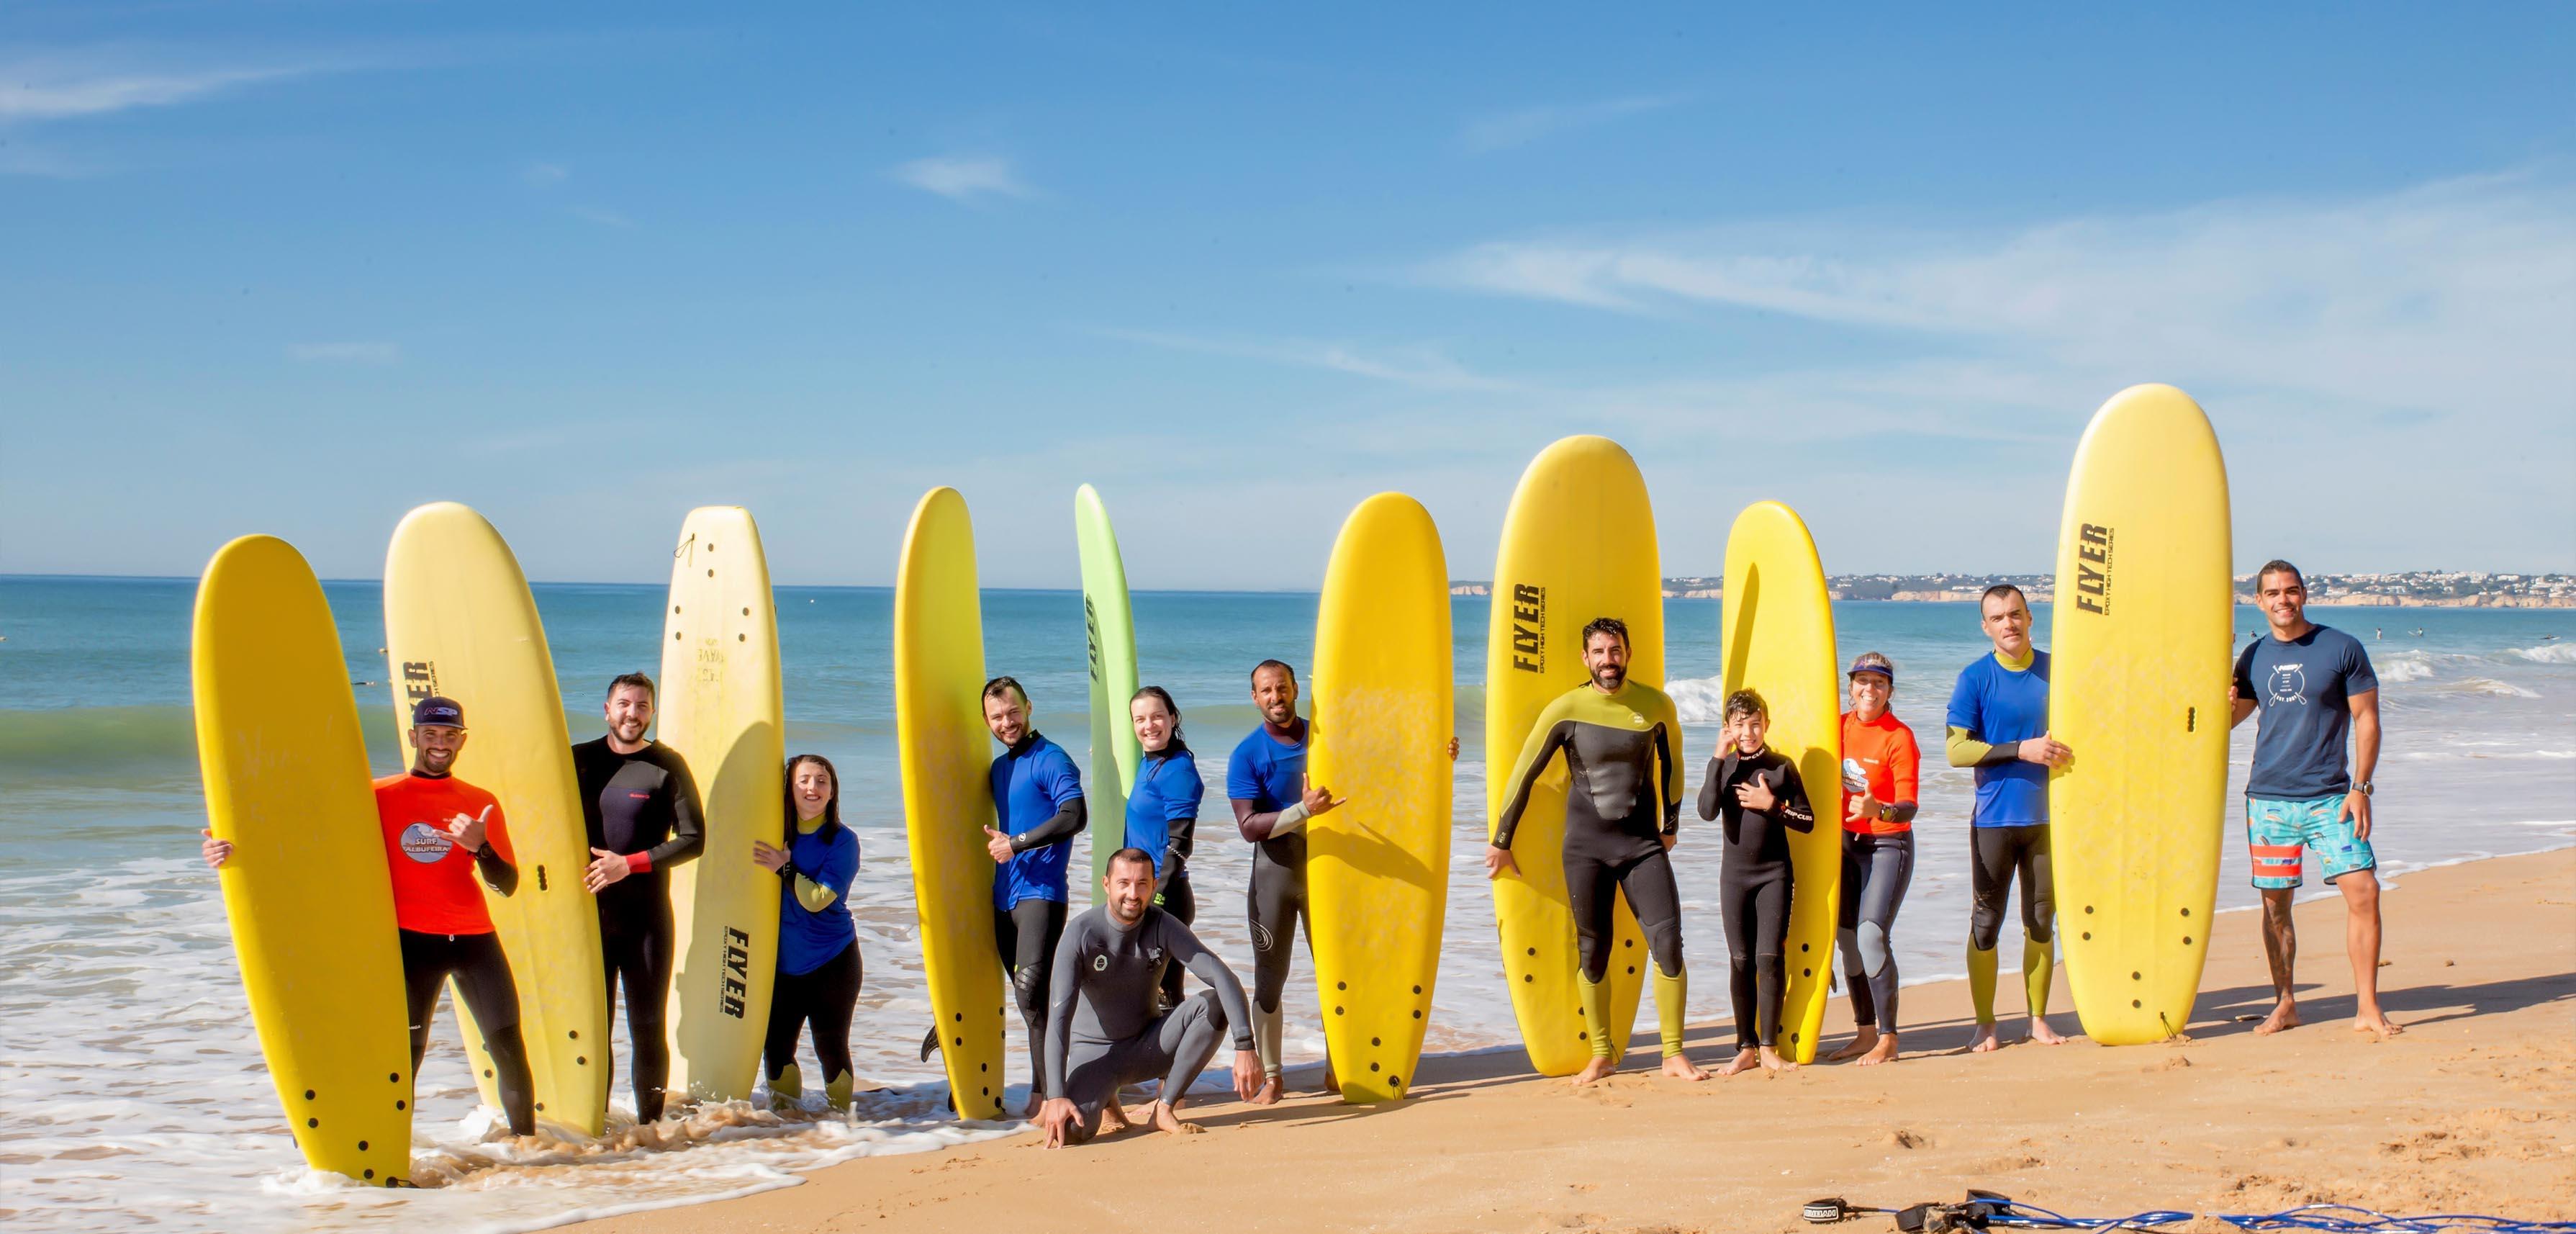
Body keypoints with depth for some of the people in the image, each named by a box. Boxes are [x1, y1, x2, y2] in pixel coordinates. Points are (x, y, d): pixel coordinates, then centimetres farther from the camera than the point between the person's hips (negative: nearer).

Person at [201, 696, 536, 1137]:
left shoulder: (481, 804, 9)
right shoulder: (379, 797, 4)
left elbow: (507, 885, 6)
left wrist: (480, 847, -14)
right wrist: (234, 849, -12)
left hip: (474, 937, 2)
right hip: (411, 939, -2)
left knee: (508, 1047, 0)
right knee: (406, 1054, -5)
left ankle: (527, 1143, 13)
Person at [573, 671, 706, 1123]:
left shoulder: (667, 766, 0)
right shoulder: (579, 760, 8)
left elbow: (693, 838, -5)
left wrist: (629, 864, -14)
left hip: (647, 916, -2)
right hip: (589, 912, 2)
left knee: (648, 1027, 1)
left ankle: (650, 1124, 7)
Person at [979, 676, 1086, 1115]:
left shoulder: (1050, 760, -6)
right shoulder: (999, 768, 19)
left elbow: (1073, 816, -20)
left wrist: (1016, 844, -15)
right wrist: (996, 844, 12)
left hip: (1041, 892, -8)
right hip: (1004, 896, 8)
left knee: (1031, 992, -16)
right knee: (1027, 997, 8)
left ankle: (1045, 1092, -13)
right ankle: (1045, 1086, 13)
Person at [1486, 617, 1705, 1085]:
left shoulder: (1657, 706, -1)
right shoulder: (1566, 709, -5)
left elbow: (1672, 764, 17)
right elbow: (1524, 774, 2)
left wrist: (1671, 826, 20)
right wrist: (1501, 842, 4)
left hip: (1642, 842, 1)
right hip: (1585, 843, -1)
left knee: (1668, 941, -10)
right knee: (1592, 951, 5)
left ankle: (1674, 1054, 0)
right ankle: (1602, 1055, 20)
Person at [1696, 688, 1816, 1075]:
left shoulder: (1782, 766, -1)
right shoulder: (1723, 766, 1)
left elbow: (1807, 821, 0)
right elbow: (1707, 812, -17)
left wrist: (1771, 805, -14)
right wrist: (1719, 759, -17)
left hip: (1775, 873, -1)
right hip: (1735, 873, 1)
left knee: (1770, 957, -7)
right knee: (1741, 961, 4)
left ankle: (1769, 1048, 1)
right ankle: (1746, 1047, 12)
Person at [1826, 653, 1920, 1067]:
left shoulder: (1899, 737, -14)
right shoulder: (1840, 727, 3)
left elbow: (1909, 807, -21)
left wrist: (1878, 809, -39)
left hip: (1888, 845, -6)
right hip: (1846, 843, 6)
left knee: (1871, 934, -17)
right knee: (1847, 938, 7)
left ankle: (1888, 1038, -9)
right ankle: (1865, 1033, 18)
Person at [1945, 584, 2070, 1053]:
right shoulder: (1974, 679, -4)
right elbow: (1956, 750, -11)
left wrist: (2067, 748, -2)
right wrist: (2022, 750, -18)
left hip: (2048, 816, 3)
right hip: (1994, 818, -3)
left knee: (2042, 922, 9)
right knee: (1986, 924, 0)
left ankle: (2039, 1019, 19)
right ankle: (1985, 1024, 8)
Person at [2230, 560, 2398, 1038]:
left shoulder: (2342, 648, -2)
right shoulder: (2255, 657, 9)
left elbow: (2367, 719, -2)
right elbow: (2231, 719, 18)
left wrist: (2360, 788, -9)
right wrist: (2224, 705, -6)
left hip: (2329, 797, -3)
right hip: (2267, 797, 3)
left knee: (2363, 891, -11)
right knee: (2275, 904, 4)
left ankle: (2367, 1008, -4)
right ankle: (2284, 1005, 15)